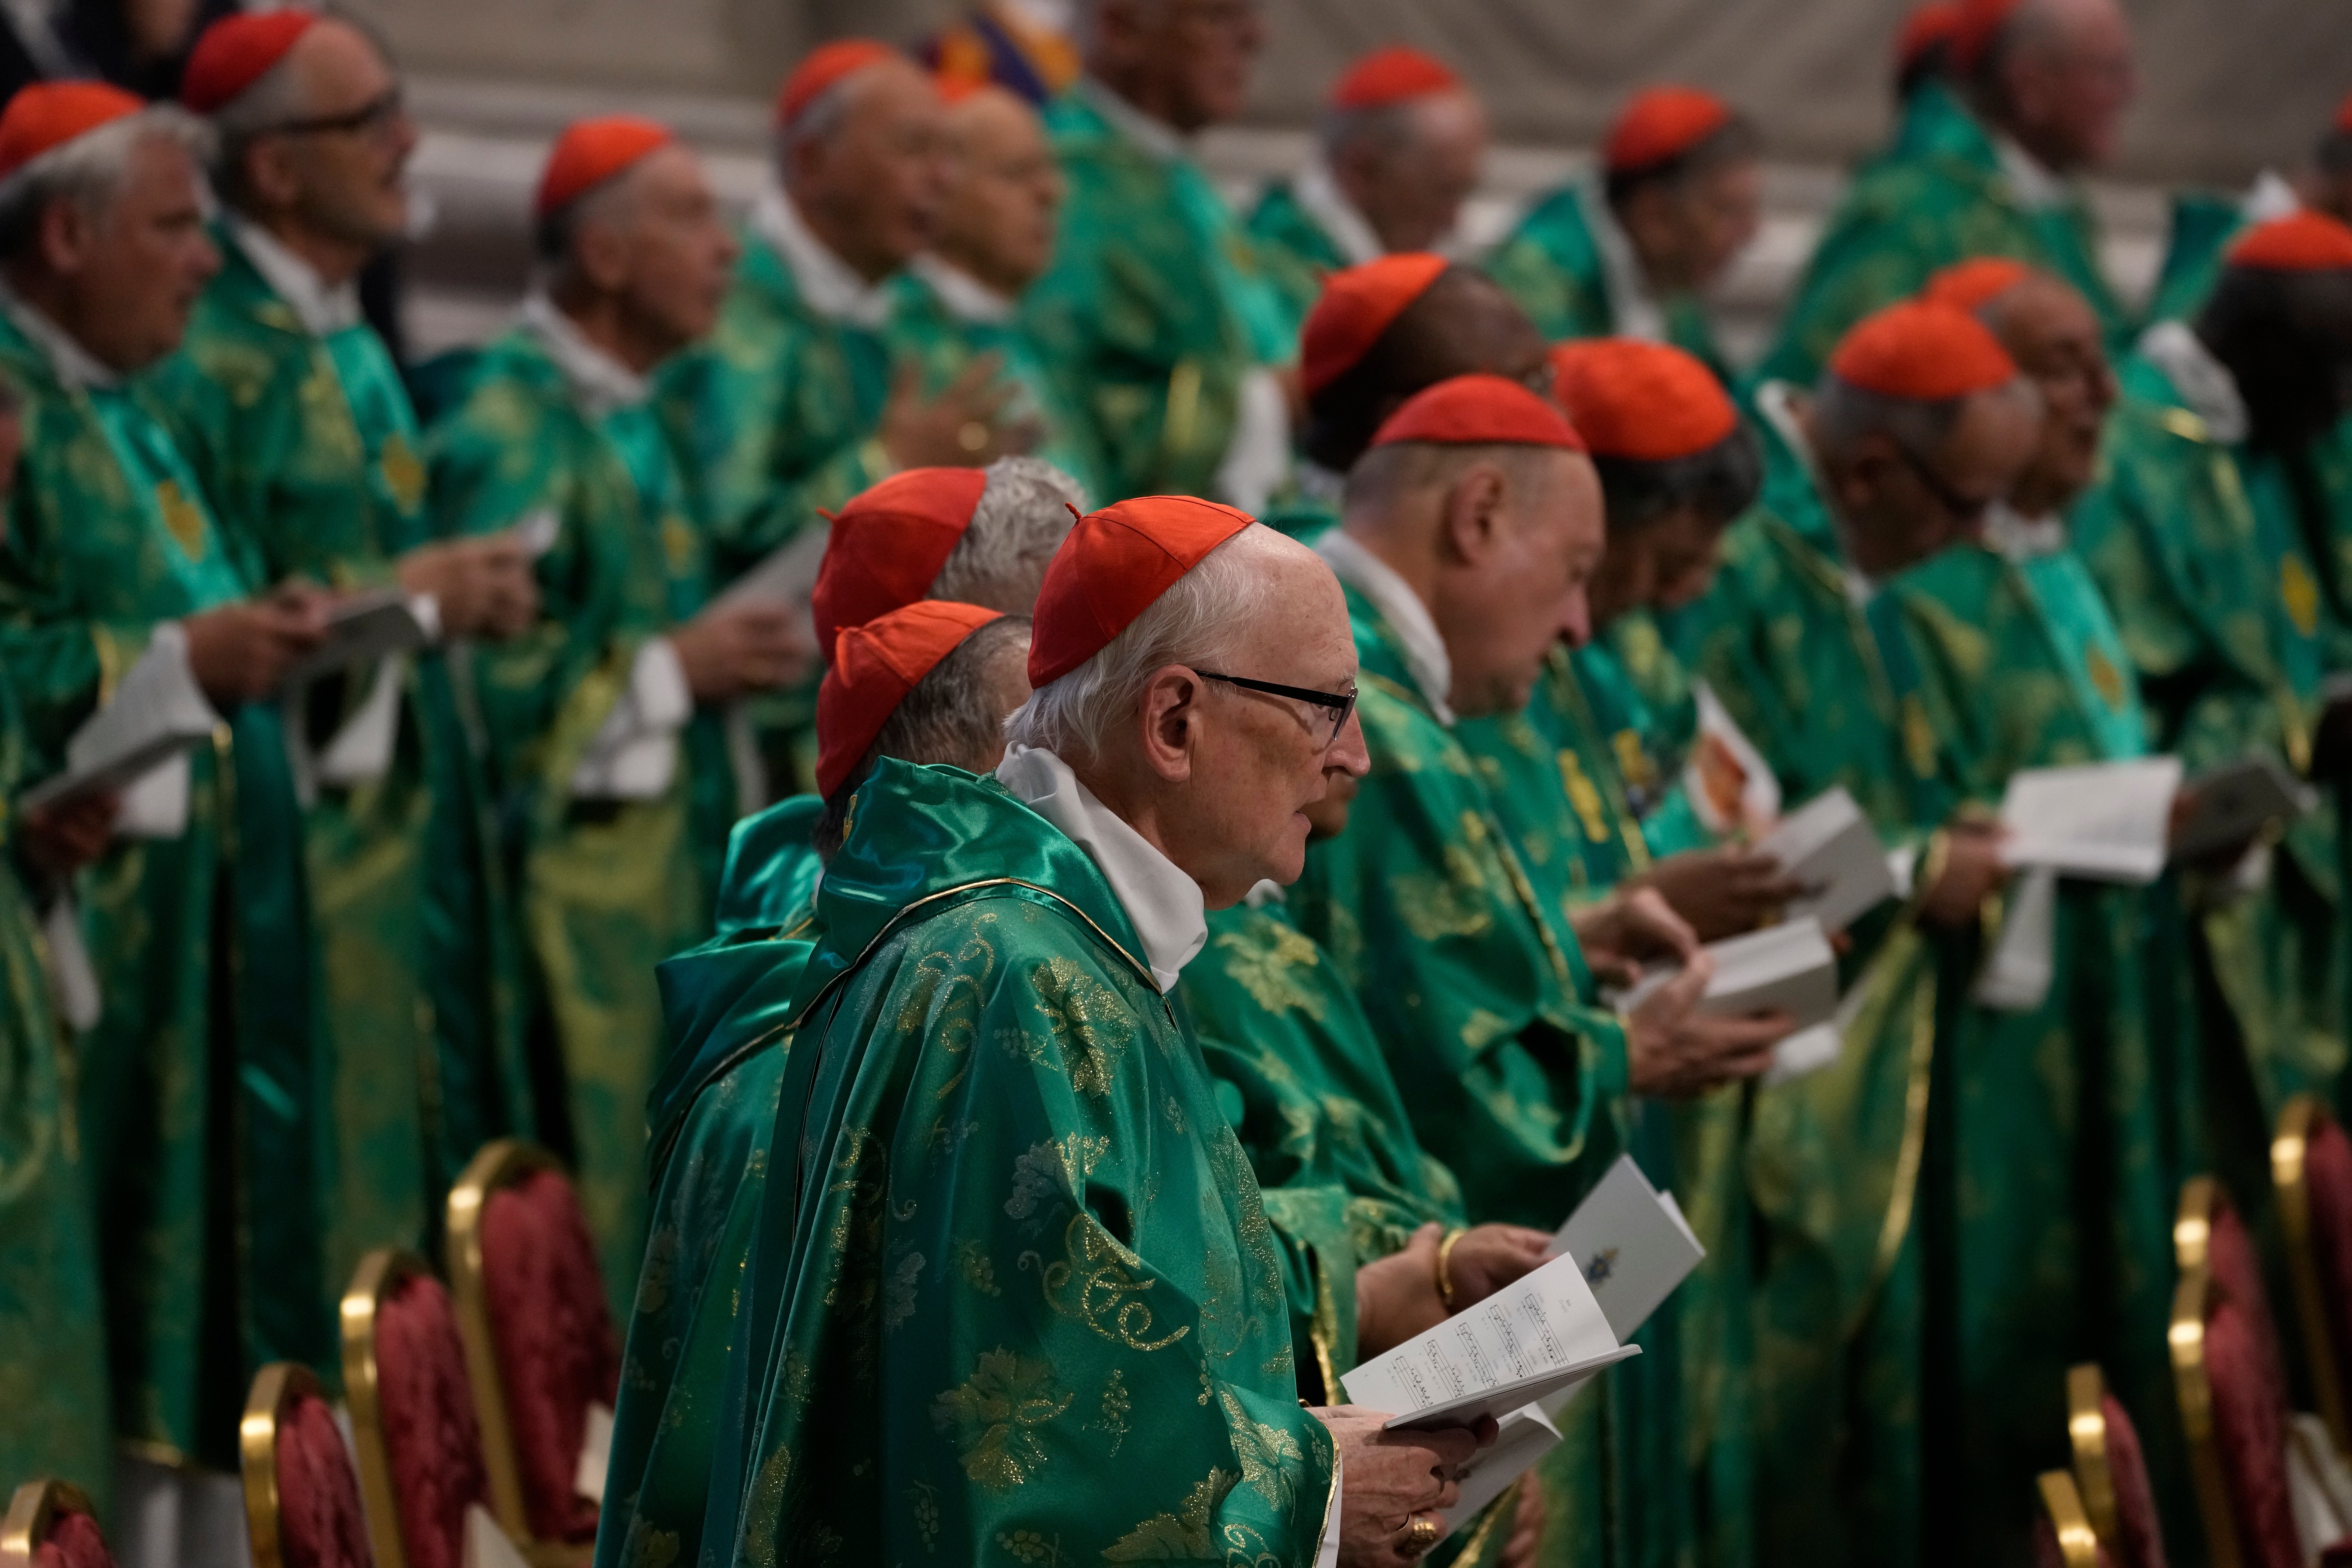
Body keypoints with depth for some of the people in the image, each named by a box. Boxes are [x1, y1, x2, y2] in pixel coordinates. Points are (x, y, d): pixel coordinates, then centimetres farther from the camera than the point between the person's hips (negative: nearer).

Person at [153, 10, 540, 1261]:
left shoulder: (346, 347, 15)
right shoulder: (210, 361, -16)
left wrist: (460, 591, 10)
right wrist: (401, 597, -16)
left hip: (402, 818, 9)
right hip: (300, 849, -9)